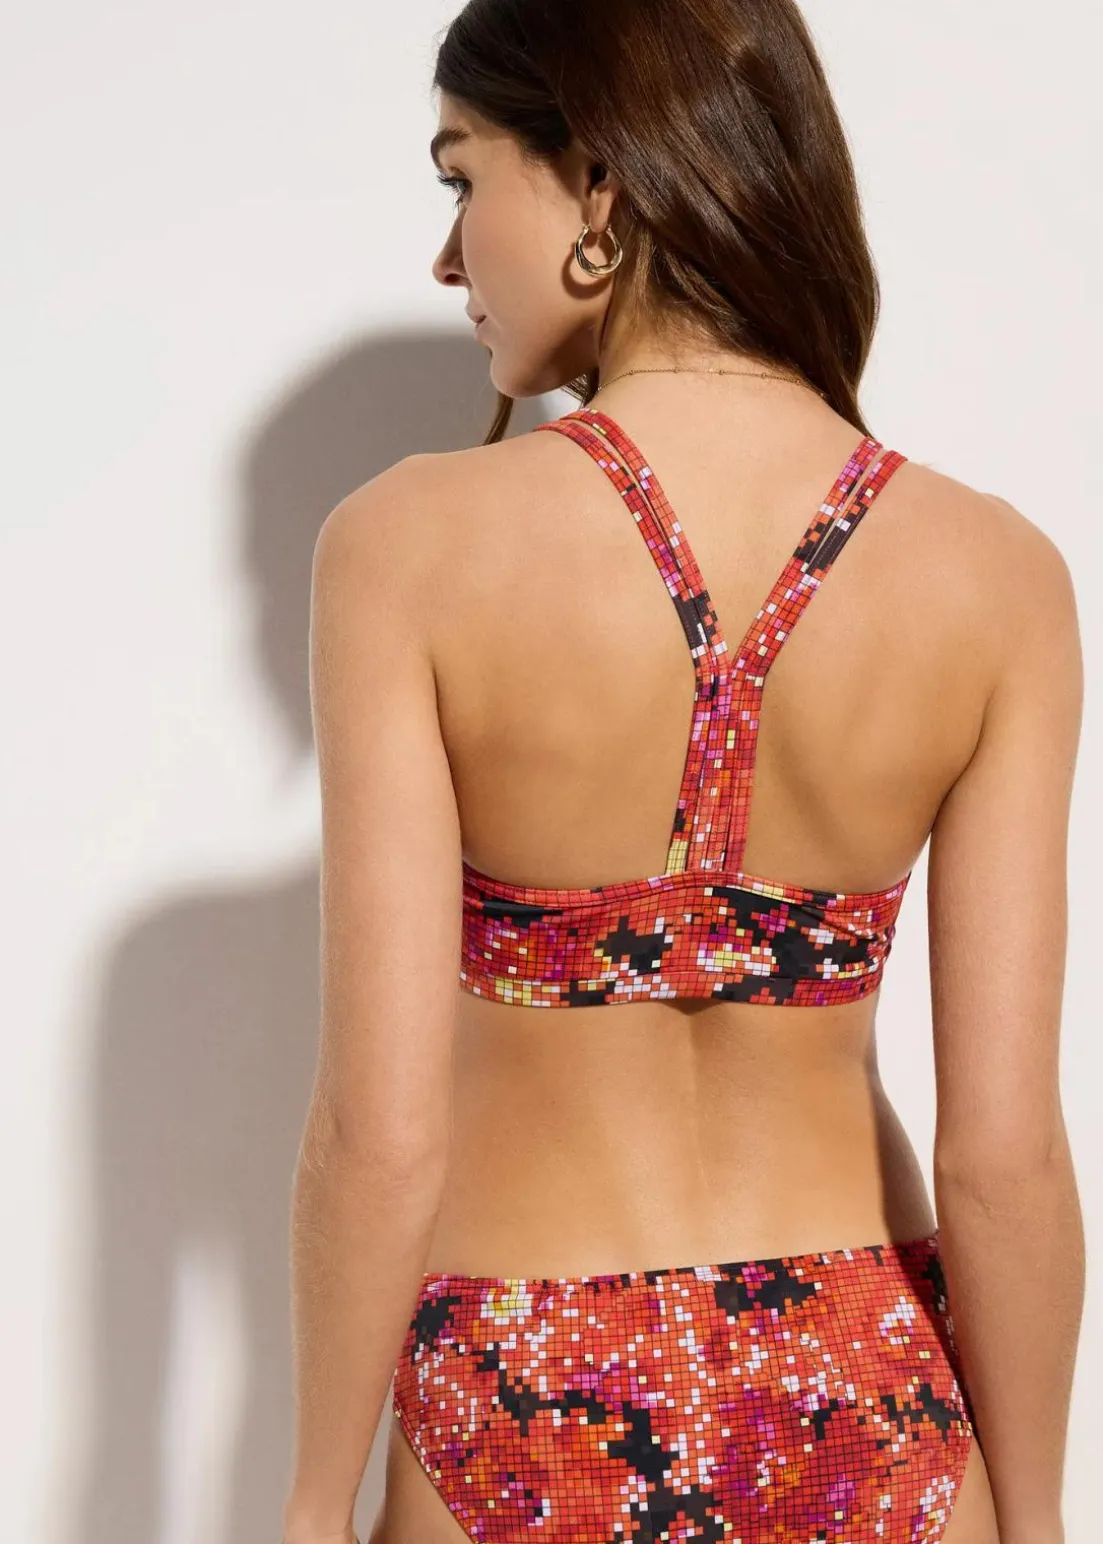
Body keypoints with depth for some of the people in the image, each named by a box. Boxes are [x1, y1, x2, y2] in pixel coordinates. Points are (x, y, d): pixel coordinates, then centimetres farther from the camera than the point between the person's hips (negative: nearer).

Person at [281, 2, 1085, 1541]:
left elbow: (381, 1127, -18)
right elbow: (1006, 1146, -12)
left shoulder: (413, 544, -18)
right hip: (867, 1399, 2)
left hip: (531, 1413, -1)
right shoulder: (995, 575, -13)